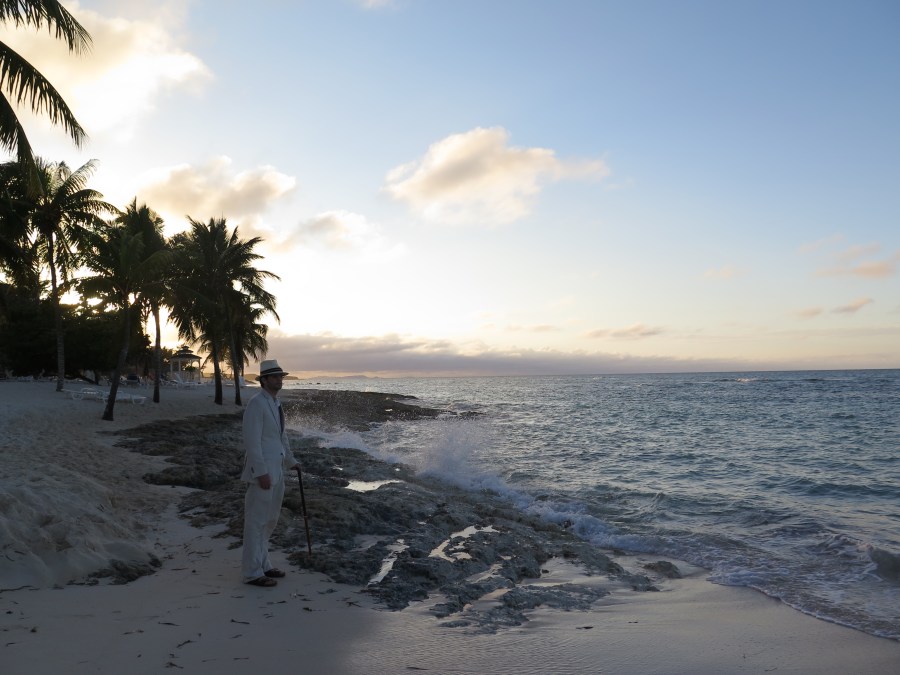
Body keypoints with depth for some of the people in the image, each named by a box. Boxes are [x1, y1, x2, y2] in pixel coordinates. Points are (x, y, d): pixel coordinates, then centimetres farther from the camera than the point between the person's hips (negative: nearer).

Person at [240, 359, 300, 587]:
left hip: (276, 470, 10)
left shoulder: (275, 403, 13)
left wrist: (291, 460, 29)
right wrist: (262, 473, -23)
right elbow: (252, 441, -20)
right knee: (256, 521, -1)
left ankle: (262, 565, 29)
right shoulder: (256, 404, -15)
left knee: (269, 521, 17)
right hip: (262, 471, -10)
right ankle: (252, 573, 8)